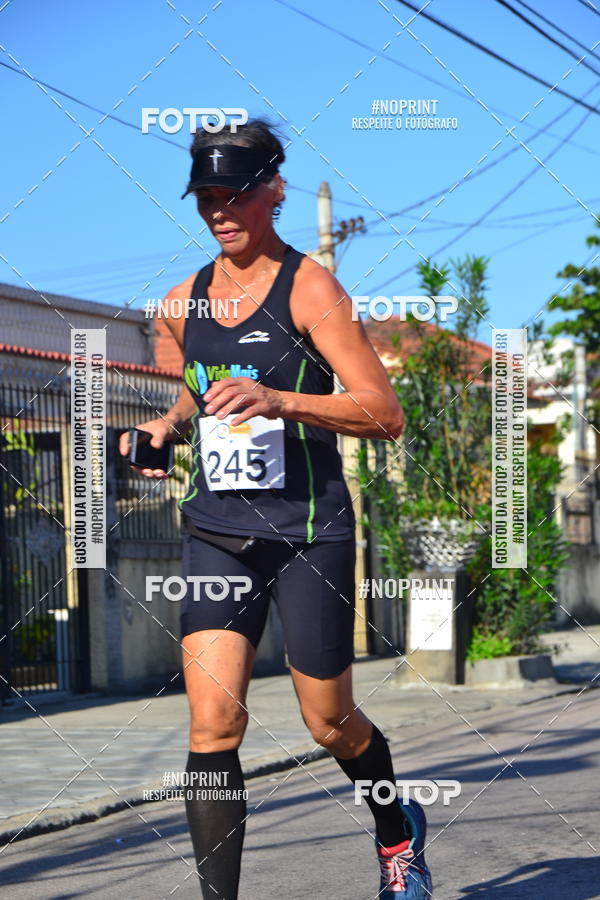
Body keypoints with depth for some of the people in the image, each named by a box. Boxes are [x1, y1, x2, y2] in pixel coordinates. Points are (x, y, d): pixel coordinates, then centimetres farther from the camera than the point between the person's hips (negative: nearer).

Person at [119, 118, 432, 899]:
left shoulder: (309, 289, -7)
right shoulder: (183, 303, 10)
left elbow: (384, 414, -14)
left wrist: (279, 401, -26)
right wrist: (167, 425, 7)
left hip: (308, 532, -4)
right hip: (215, 534, 4)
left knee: (330, 724, 9)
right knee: (213, 721, -12)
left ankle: (398, 835, 40)